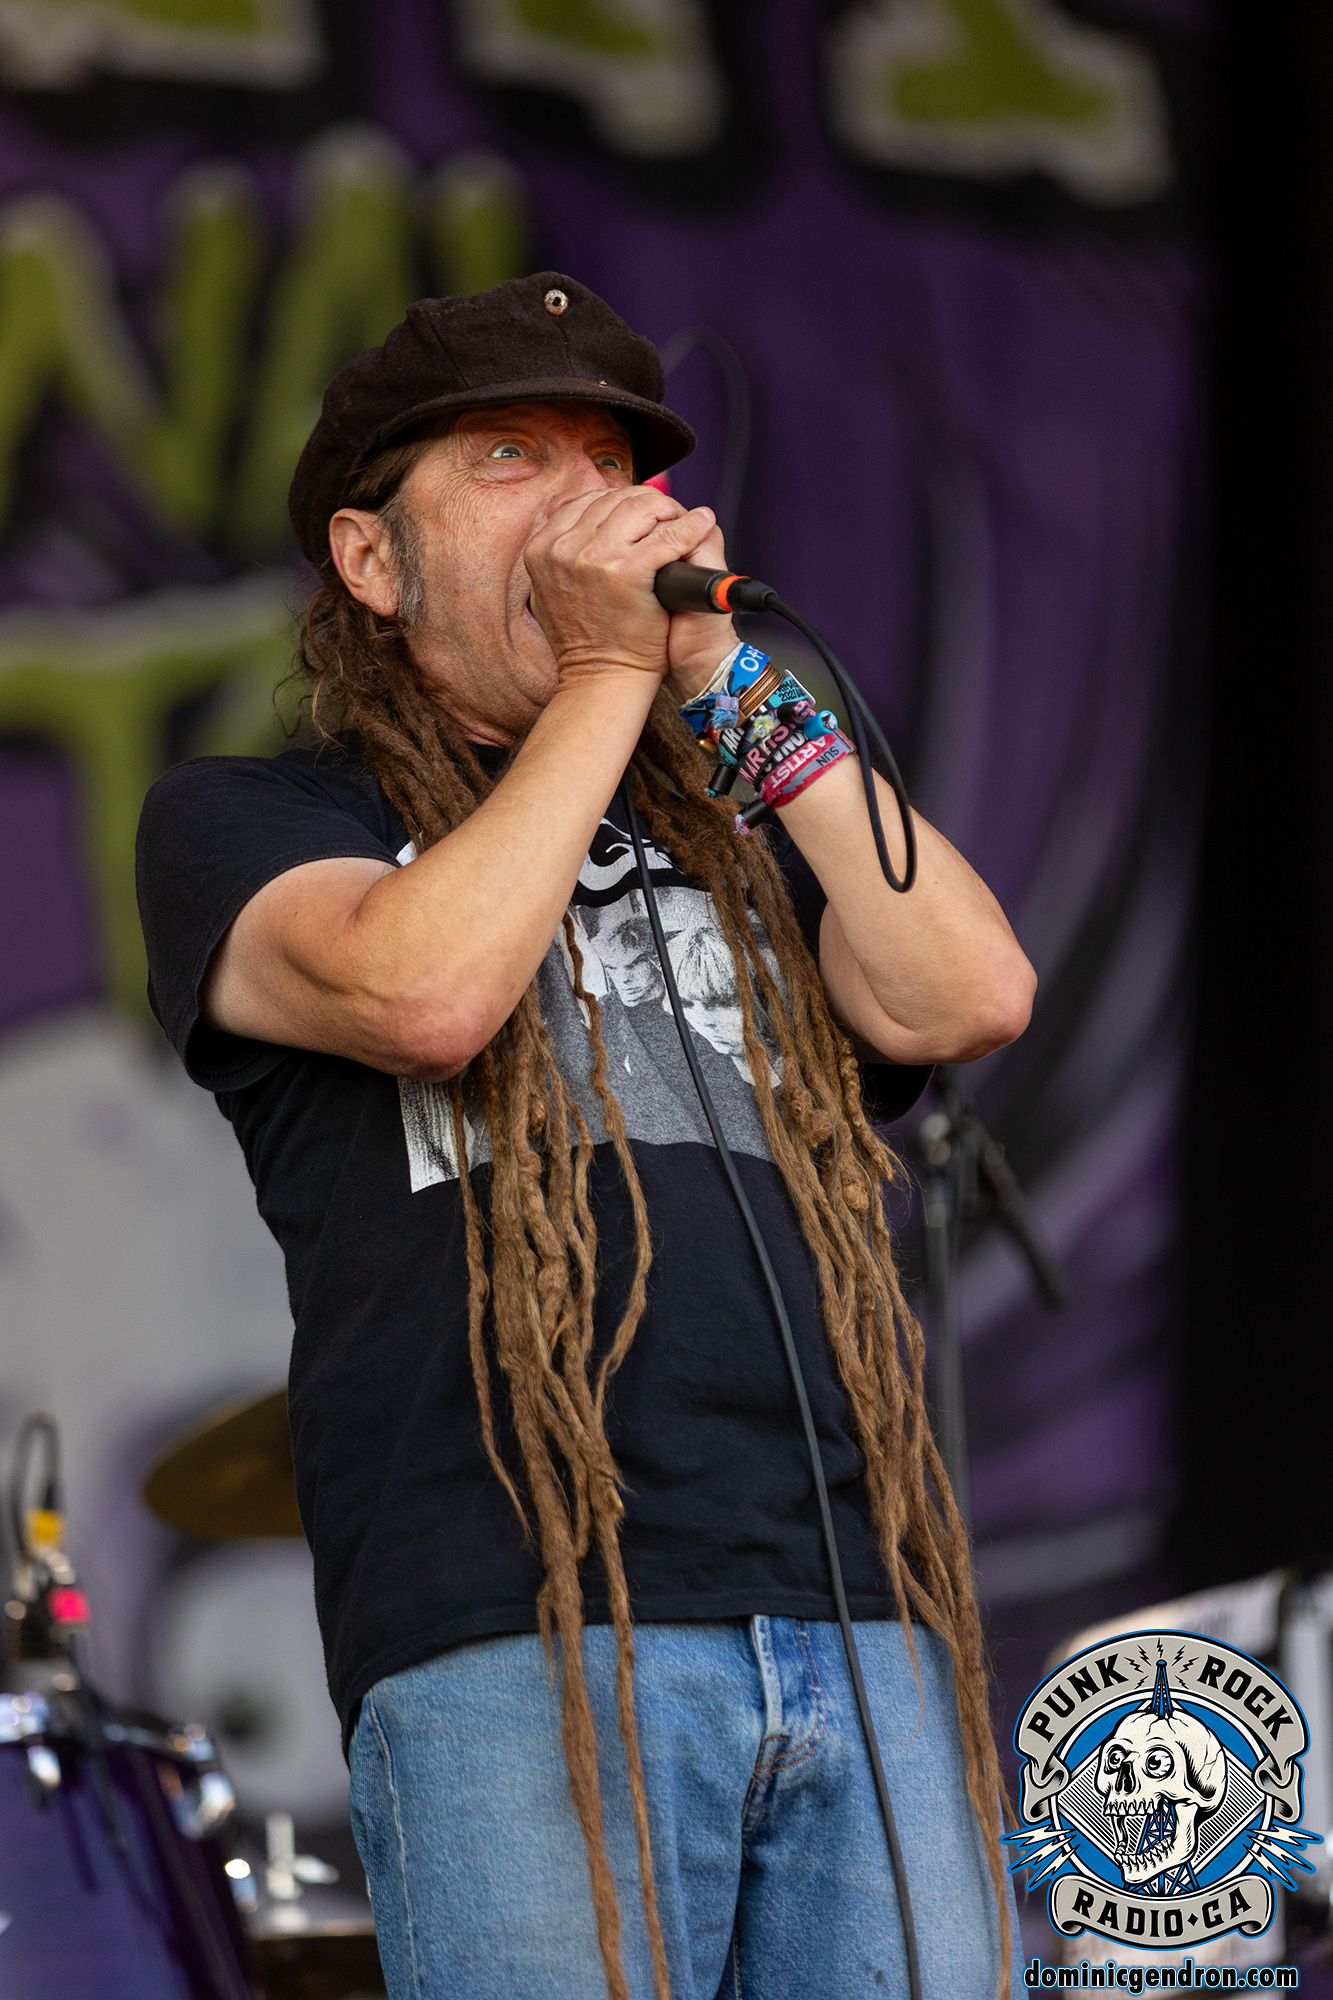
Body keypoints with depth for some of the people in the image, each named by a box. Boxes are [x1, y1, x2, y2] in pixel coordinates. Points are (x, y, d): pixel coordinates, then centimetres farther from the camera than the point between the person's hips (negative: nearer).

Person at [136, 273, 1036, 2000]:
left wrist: (726, 685, 8)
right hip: (519, 1639, -4)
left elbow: (967, 999, 8)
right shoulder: (240, 823, 15)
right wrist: (608, 673, 2)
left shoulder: (727, 836, 27)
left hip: (862, 1633, 4)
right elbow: (424, 990, -8)